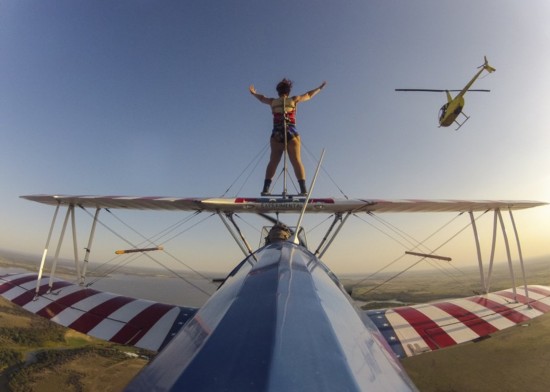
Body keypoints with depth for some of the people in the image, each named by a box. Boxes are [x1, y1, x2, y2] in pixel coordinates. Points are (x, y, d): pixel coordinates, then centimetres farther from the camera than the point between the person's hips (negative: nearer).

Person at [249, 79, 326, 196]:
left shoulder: (273, 101, 11)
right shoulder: (294, 100, 8)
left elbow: (262, 98, 31)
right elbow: (309, 95, 21)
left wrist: (254, 93, 52)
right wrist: (320, 88, 38)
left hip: (276, 135, 2)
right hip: (291, 135, -1)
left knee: (273, 162, 4)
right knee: (297, 162, -4)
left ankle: (265, 188, -1)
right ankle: (303, 189, -10)